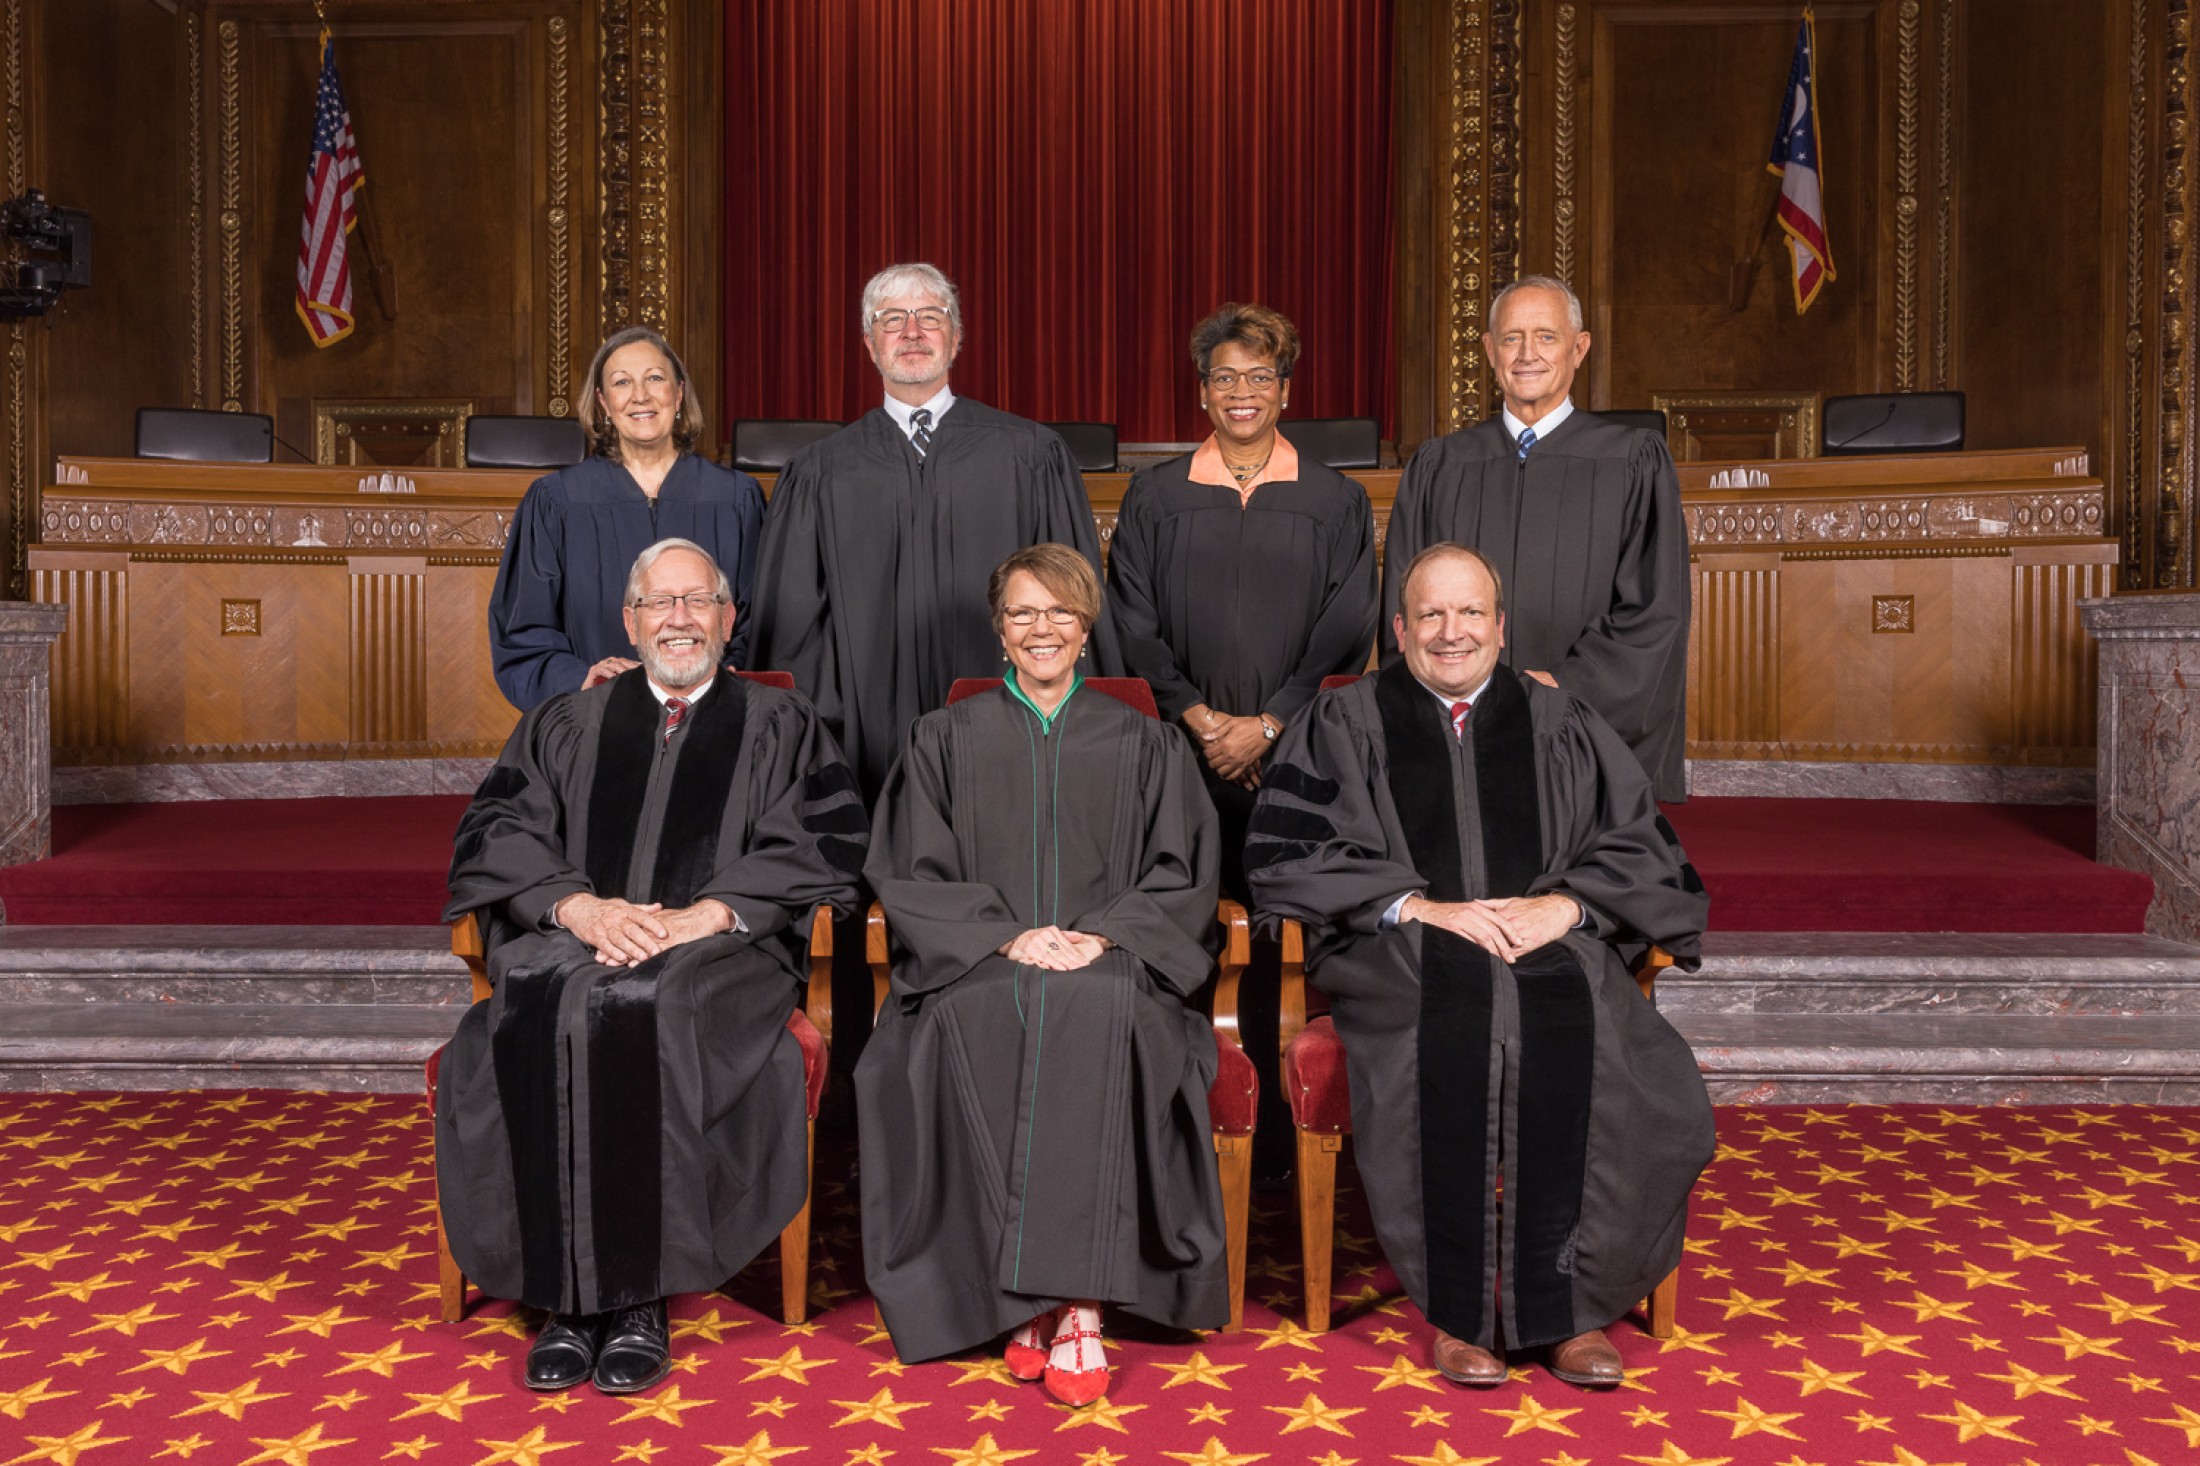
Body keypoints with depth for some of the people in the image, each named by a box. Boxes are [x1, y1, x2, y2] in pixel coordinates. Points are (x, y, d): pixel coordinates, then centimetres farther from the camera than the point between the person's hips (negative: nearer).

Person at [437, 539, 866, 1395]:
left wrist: (702, 916, -14)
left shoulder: (781, 728, 16)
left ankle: (637, 1297, -24)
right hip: (573, 937, 3)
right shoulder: (566, 725, 23)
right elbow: (494, 832, 9)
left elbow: (823, 850, 1)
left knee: (648, 1009, -35)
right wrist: (580, 906, -11)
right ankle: (568, 1293, -21)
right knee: (537, 1012, -32)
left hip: (719, 947, -2)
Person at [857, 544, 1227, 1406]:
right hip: (981, 963, 1)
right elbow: (914, 875, 7)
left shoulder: (1142, 745, 17)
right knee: (981, 1019, -35)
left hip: (1108, 968, 0)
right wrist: (1006, 934, -10)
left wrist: (1104, 934, -9)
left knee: (1102, 1011, -36)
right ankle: (1061, 1299, -28)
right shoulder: (946, 740, 16)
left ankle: (1064, 1294, -31)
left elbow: (1181, 875, 10)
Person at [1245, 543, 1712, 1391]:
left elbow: (1647, 850, 13)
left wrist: (1564, 904, -7)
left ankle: (1563, 1306, -16)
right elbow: (1282, 854, 0)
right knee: (1453, 1031, -34)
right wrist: (1415, 907, -11)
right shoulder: (1345, 726, 13)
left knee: (1574, 1031, -31)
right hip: (1400, 955, -2)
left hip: (1550, 945, 2)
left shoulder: (1563, 726, 20)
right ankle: (1458, 1310, -20)